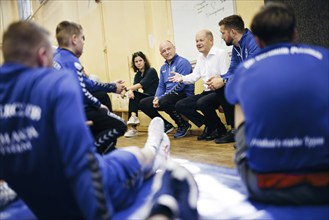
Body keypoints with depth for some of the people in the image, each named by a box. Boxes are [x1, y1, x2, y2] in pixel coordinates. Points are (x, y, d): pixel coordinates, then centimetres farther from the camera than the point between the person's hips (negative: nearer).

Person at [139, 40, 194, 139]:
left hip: (184, 95, -8)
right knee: (143, 103, -1)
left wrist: (161, 98, -20)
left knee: (164, 102, -37)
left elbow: (180, 85, -20)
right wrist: (156, 98, -6)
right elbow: (161, 86, 17)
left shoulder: (182, 62, -10)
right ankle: (166, 125, 9)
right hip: (168, 96, 8)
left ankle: (184, 125, -12)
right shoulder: (163, 67, 15)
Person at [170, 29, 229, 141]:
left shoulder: (220, 53, -8)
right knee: (180, 105, -4)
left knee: (202, 103, -36)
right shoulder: (200, 57, 17)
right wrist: (182, 78, -6)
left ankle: (220, 129, -10)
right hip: (207, 92, 8)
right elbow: (194, 76, 13)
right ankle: (209, 126, -1)